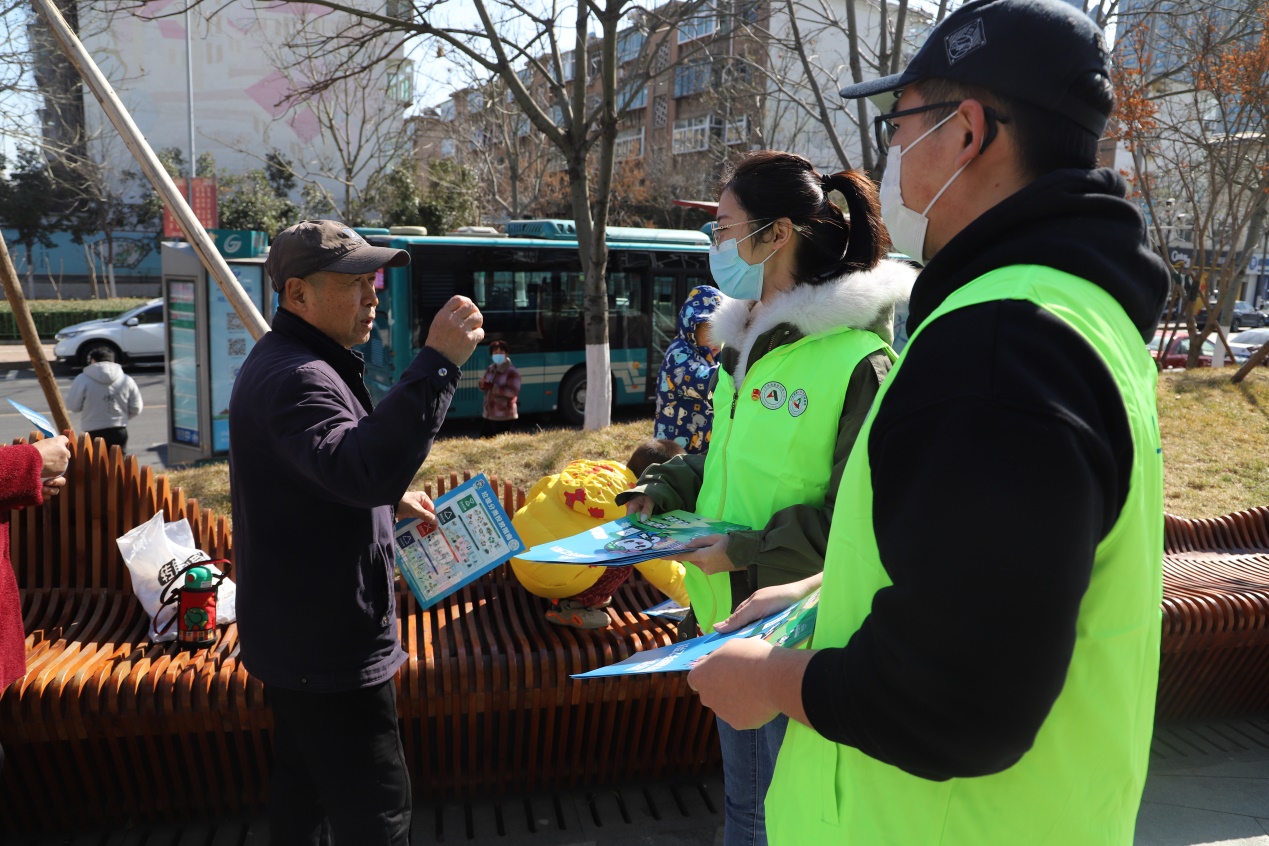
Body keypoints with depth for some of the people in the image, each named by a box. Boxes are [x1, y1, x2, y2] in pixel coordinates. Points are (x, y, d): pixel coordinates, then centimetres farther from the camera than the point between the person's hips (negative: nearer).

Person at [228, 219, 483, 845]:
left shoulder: (285, 363, 12)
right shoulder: (294, 377, -23)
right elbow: (362, 470, -42)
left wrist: (392, 499, 17)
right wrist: (436, 363, -42)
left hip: (296, 629, 11)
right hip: (328, 646, -11)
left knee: (303, 790, 25)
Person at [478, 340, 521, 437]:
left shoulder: (512, 371, -11)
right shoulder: (490, 369, 11)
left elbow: (513, 392, -21)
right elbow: (486, 387, 18)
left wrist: (493, 387, -24)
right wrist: (482, 384, -8)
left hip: (503, 416, -7)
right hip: (488, 414, 7)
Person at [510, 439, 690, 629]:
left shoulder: (592, 469, 8)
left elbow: (540, 488, 16)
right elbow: (656, 565, -7)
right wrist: (691, 597, 7)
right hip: (552, 576, -8)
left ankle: (570, 595, 15)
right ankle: (569, 605, 0)